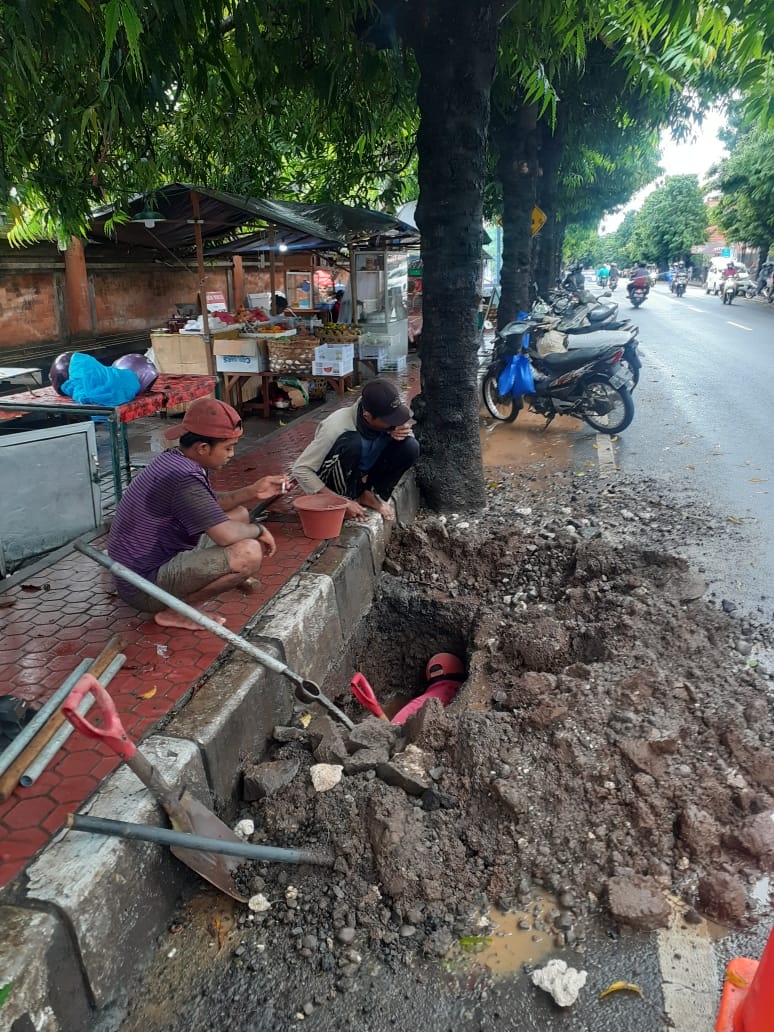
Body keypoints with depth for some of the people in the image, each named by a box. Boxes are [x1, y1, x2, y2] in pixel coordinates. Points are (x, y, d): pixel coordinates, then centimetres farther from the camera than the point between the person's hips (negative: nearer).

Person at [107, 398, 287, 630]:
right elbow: (226, 535, -31)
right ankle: (175, 610, -12)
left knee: (239, 515, 13)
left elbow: (210, 505, 18)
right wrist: (259, 530, -10)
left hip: (153, 561, 10)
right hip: (145, 584, -10)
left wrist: (252, 492, 4)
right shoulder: (184, 476, -26)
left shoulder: (173, 460, 4)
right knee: (249, 553, -28)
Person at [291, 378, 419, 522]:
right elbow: (300, 469, -29)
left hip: (364, 477, 5)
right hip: (336, 482, -5)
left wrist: (403, 431, -26)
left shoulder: (385, 414, -18)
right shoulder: (337, 426, -31)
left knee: (410, 446, -19)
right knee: (352, 442, -35)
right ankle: (345, 498, -17)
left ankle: (369, 495, -4)